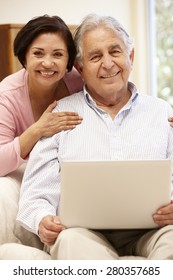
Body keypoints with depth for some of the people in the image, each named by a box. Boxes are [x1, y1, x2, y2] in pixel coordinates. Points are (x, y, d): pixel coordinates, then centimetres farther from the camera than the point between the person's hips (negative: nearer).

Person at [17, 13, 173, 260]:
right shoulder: (60, 114, 17)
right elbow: (36, 195, 11)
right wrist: (43, 221, -13)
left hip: (149, 229, 2)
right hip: (82, 228, -1)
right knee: (71, 240, -38)